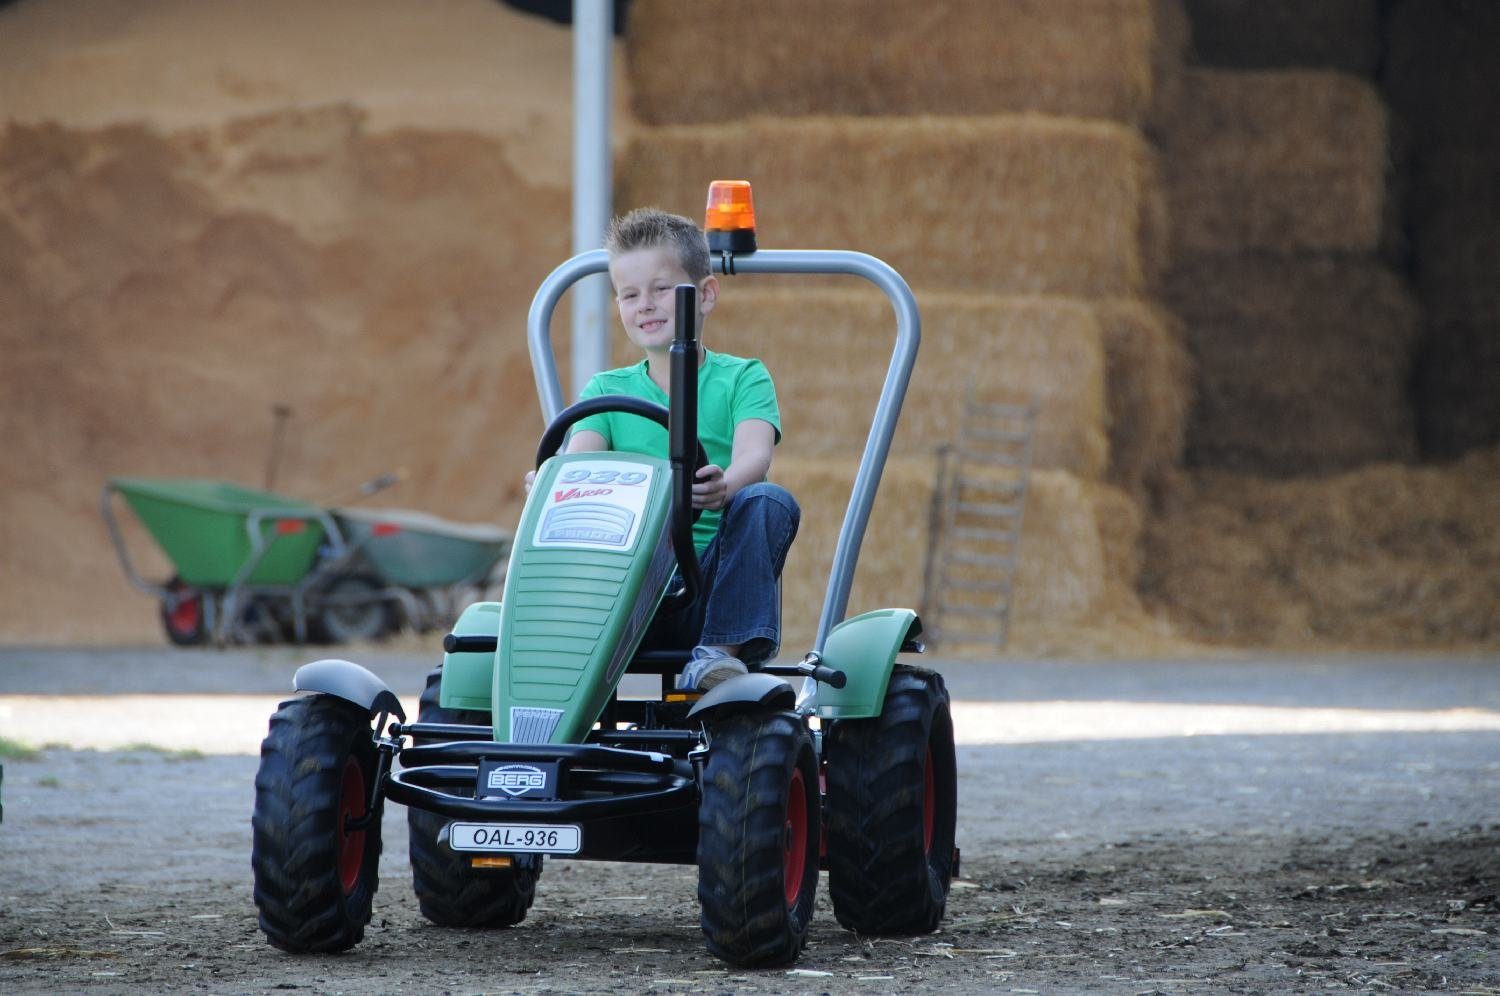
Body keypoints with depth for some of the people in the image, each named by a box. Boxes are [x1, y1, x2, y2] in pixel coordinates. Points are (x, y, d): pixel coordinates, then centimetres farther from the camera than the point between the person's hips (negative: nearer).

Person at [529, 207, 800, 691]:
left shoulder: (743, 379, 7)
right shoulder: (607, 391, 15)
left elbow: (754, 456, -13)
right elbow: (578, 457, -4)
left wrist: (724, 486, -39)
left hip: (712, 584, -1)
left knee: (769, 501, -28)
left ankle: (722, 650, -31)